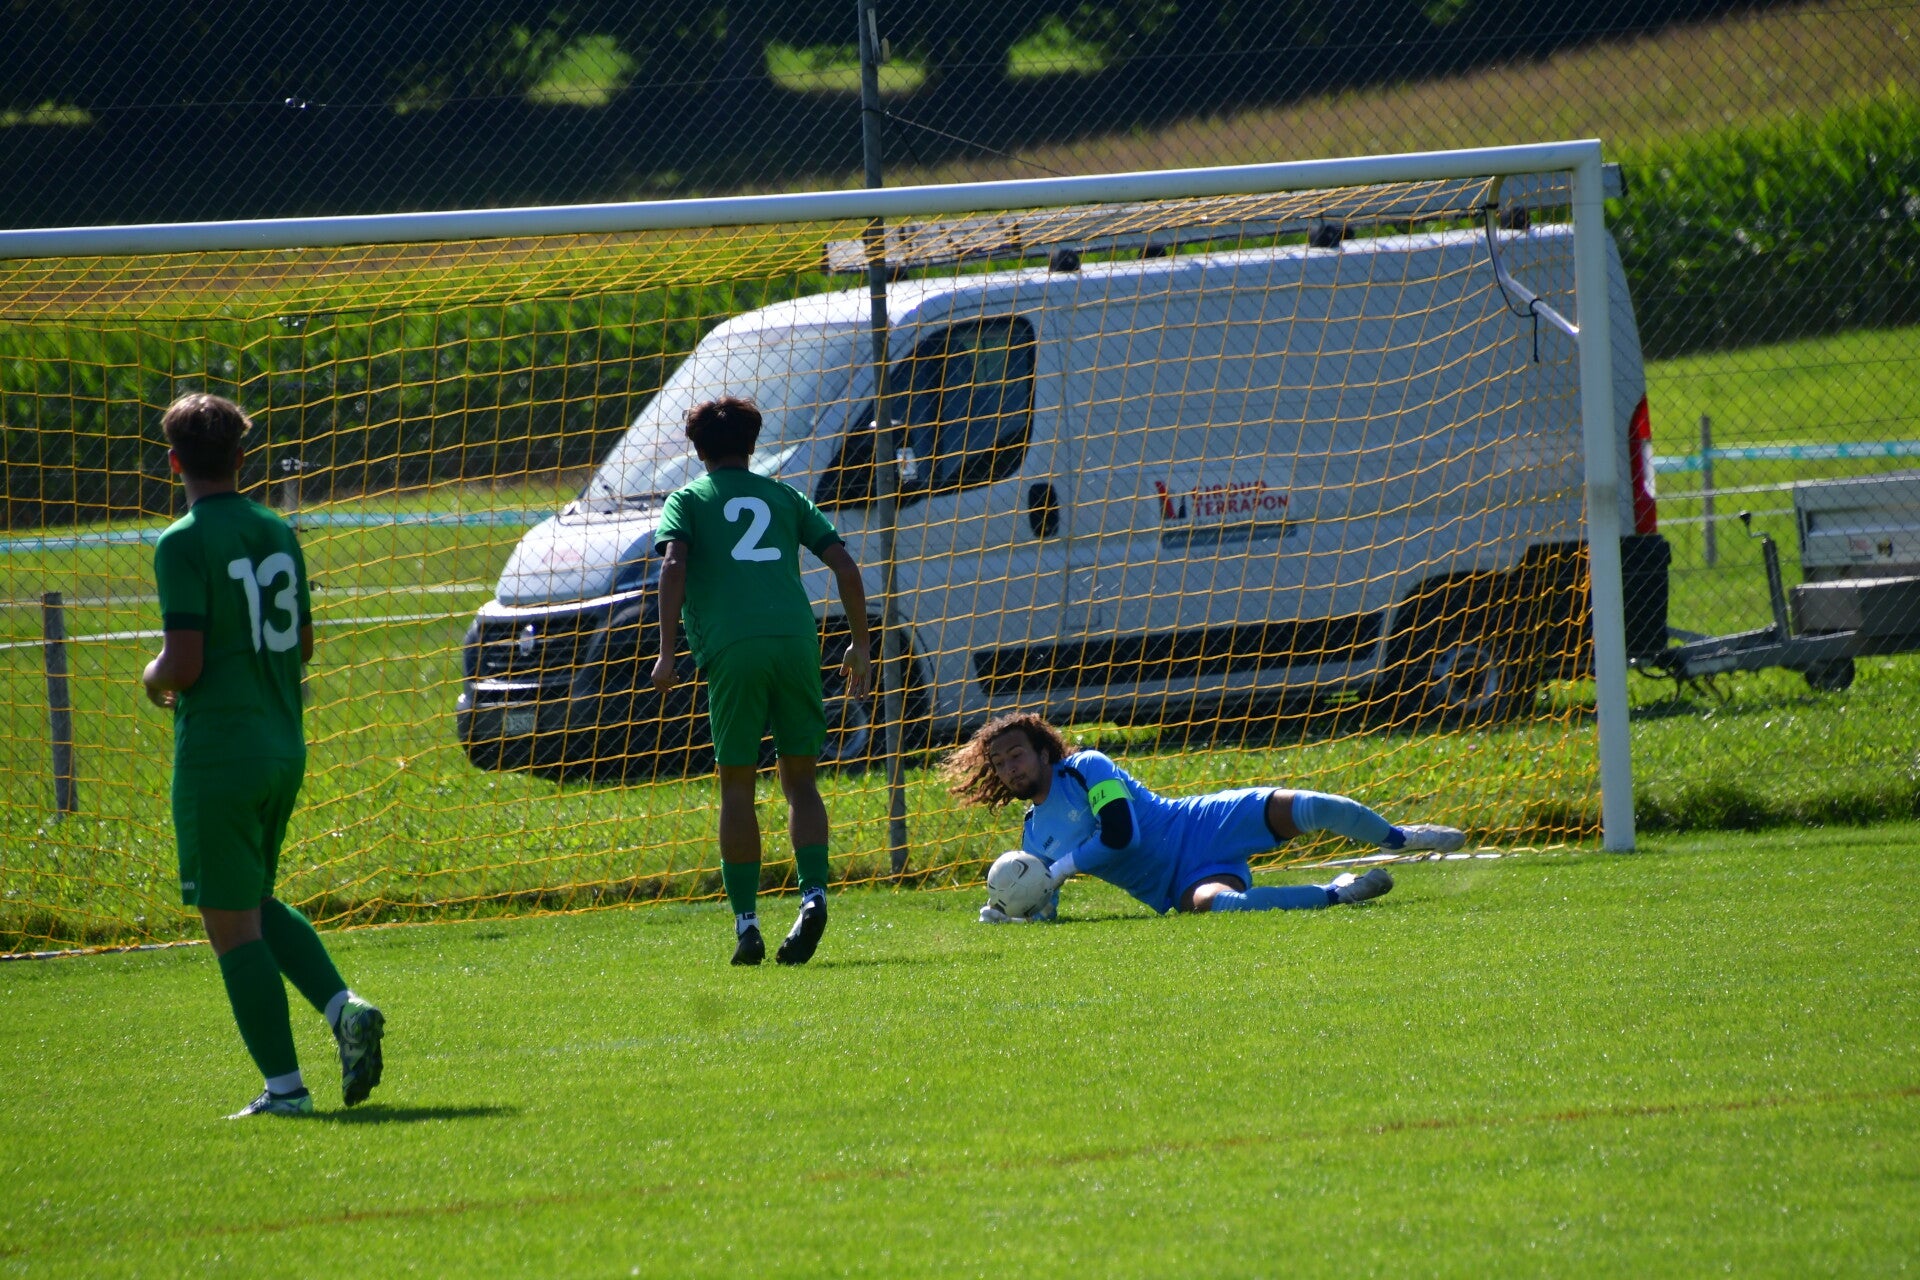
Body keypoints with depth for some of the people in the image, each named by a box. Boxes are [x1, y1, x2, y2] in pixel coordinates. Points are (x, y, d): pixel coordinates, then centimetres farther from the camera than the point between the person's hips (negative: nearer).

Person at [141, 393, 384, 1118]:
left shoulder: (184, 543, -14)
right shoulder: (278, 535, 7)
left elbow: (184, 663, -18)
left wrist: (154, 680, 2)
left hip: (217, 753, -7)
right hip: (284, 748, 7)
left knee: (232, 924, 0)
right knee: (255, 903, 22)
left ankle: (284, 1087, -2)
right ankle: (344, 1009, 2)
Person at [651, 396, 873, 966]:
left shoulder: (687, 501, 14)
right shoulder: (785, 497, 22)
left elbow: (674, 565, -5)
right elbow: (845, 565, 14)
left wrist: (667, 652, -8)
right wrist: (860, 644, 19)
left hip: (731, 647, -2)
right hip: (795, 640, 2)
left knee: (737, 788, 4)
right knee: (799, 778, 10)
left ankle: (746, 923, -1)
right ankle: (813, 895, -12)